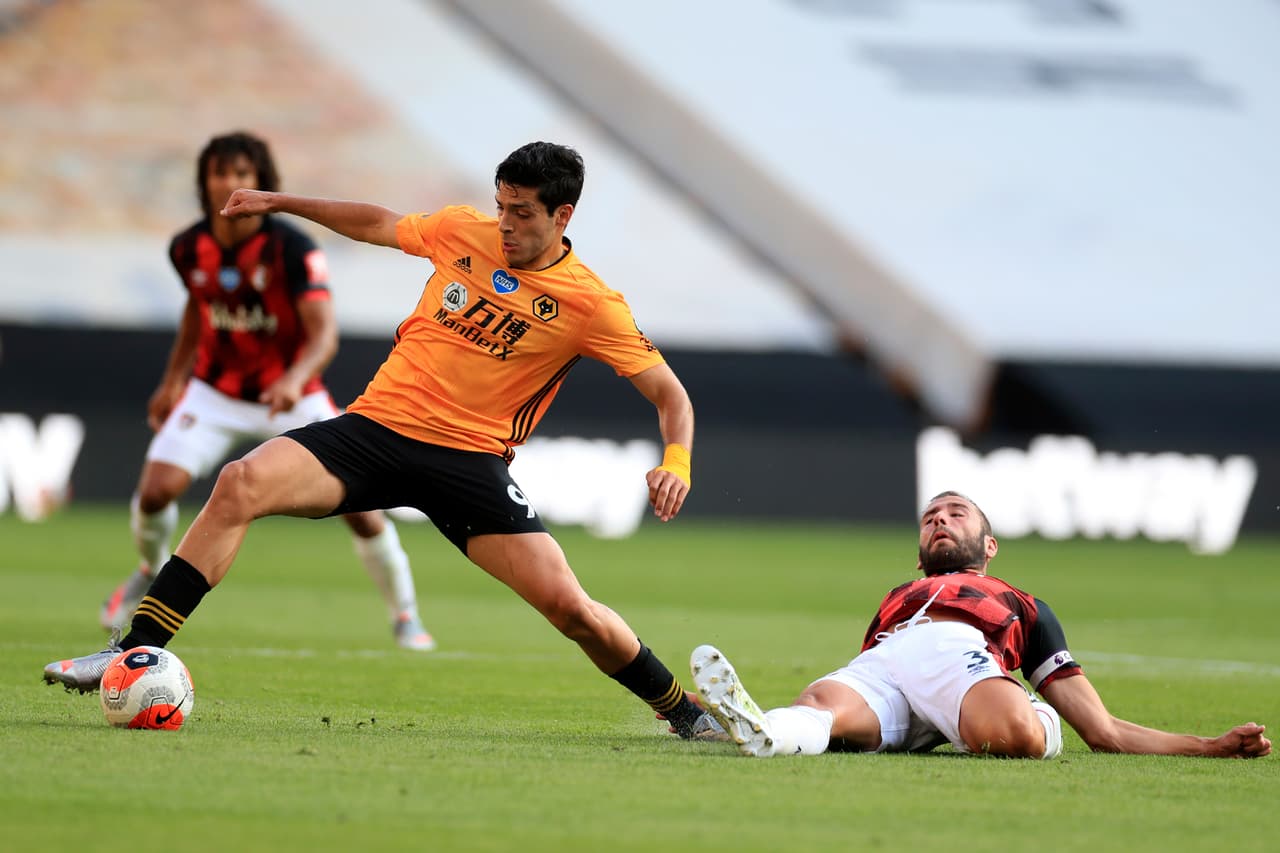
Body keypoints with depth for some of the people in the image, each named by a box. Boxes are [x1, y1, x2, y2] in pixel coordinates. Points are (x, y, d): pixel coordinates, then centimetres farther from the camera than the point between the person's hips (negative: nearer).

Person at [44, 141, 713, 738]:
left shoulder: (592, 307, -4)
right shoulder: (463, 230, 5)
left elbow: (670, 394, 1)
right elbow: (379, 224, 25)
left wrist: (676, 463, -19)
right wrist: (281, 203, 27)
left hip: (470, 459, -2)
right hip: (376, 424, 2)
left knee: (569, 606, -15)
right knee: (243, 482, -24)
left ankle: (685, 712, 12)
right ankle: (138, 653, -21)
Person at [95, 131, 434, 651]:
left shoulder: (292, 249, -23)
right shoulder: (189, 249, -9)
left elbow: (324, 332, -31)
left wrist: (295, 378, -50)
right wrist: (173, 380, 15)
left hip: (291, 396, -3)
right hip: (215, 393, 3)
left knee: (358, 504, -12)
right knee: (156, 490, -15)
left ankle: (405, 616, 11)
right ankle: (151, 573, 20)